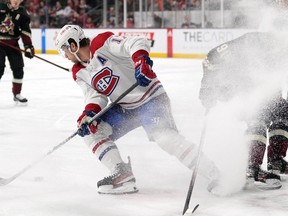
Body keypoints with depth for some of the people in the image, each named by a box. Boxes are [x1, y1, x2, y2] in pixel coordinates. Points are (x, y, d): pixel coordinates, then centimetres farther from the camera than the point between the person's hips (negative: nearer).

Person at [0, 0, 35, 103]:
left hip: (13, 44, 3)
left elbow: (26, 32, -3)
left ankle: (17, 94, 15)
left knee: (18, 68, 1)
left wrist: (28, 47, -11)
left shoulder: (22, 14, 0)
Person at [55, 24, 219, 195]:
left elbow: (138, 43, -27)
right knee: (91, 130, -1)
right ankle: (123, 176, -4)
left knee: (163, 135, -29)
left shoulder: (102, 44, -18)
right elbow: (95, 95, -1)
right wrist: (89, 113, -20)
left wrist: (141, 61, -46)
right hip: (124, 108, 9)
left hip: (150, 97, -9)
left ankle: (215, 175, -27)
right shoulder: (79, 73, 7)